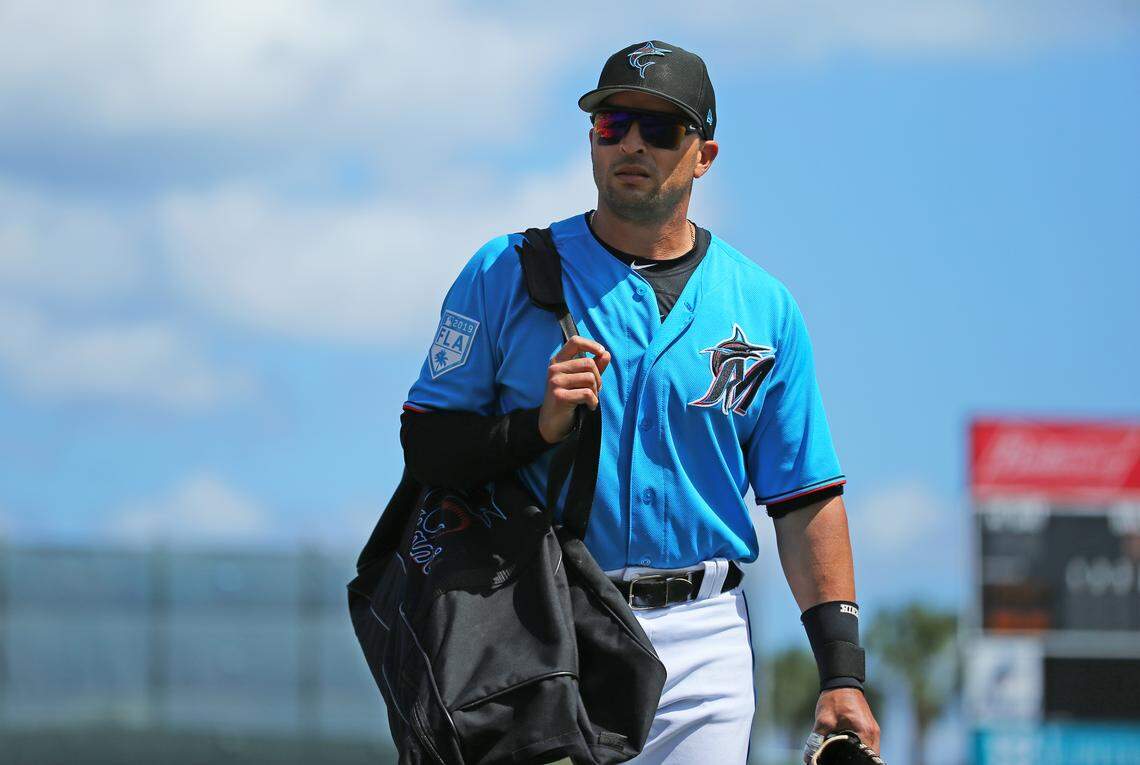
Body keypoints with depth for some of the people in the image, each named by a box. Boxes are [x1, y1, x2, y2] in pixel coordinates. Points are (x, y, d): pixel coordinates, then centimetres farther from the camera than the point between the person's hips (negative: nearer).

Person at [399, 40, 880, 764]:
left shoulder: (765, 309, 10)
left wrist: (842, 674, 1)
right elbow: (425, 445, 2)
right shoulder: (507, 272, 5)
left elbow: (805, 500, 9)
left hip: (701, 648, 1)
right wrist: (538, 428, -16)